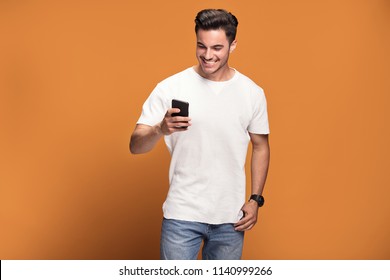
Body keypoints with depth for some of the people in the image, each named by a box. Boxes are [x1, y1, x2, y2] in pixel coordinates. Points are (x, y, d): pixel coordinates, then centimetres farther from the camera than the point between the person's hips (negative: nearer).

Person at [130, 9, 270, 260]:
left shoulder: (253, 93, 0)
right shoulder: (170, 88, -8)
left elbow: (261, 147, 11)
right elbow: (135, 146, -11)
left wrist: (255, 200, 4)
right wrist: (160, 129, -32)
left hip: (231, 218, 3)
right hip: (182, 214, -2)